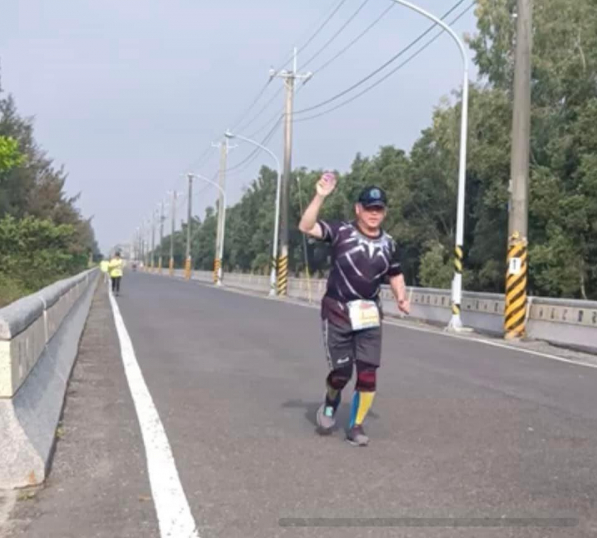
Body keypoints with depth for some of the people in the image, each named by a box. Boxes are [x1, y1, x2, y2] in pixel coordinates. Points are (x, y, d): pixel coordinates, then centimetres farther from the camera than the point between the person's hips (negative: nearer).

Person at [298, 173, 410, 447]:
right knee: (341, 372, 0)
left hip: (369, 317, 3)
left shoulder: (388, 244, 3)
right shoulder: (341, 231, -9)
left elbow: (395, 275, 18)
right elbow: (306, 227, -22)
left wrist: (401, 298, 0)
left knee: (368, 375, -3)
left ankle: (355, 427, 14)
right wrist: (320, 196, -31)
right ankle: (329, 405, 34)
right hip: (337, 314, -3)